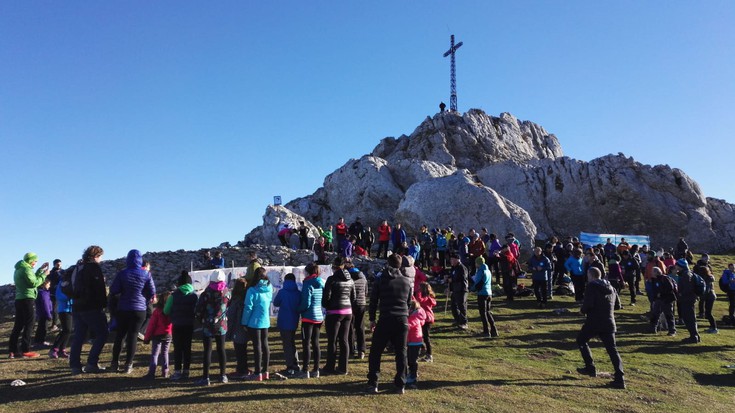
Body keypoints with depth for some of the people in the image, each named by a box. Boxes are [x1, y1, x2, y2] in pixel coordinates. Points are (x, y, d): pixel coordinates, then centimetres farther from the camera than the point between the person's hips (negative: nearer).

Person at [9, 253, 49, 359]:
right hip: (27, 299, -9)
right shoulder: (26, 269, -12)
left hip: (19, 299, 9)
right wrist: (44, 275, -10)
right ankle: (26, 351, -6)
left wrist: (40, 269, 20)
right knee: (29, 325, -5)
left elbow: (31, 278, 22)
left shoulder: (19, 269, 17)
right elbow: (34, 283, -18)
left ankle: (12, 351, 11)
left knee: (18, 325, 11)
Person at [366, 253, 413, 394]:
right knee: (401, 353, 11)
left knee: (375, 352, 7)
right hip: (402, 320, 3)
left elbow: (373, 301, 3)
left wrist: (372, 319, 11)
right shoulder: (407, 281, 10)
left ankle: (373, 383, 5)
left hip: (385, 320, -3)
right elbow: (409, 302, 16)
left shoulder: (380, 279, 1)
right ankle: (400, 385, 14)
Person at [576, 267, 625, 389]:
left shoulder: (592, 286, -9)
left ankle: (590, 368, 15)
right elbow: (617, 306, 20)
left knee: (581, 340, 17)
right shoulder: (611, 288, 13)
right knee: (612, 349, 7)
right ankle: (620, 379, -1)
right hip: (609, 323, 6)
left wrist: (583, 310, -1)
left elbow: (588, 304, -20)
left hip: (594, 322, -6)